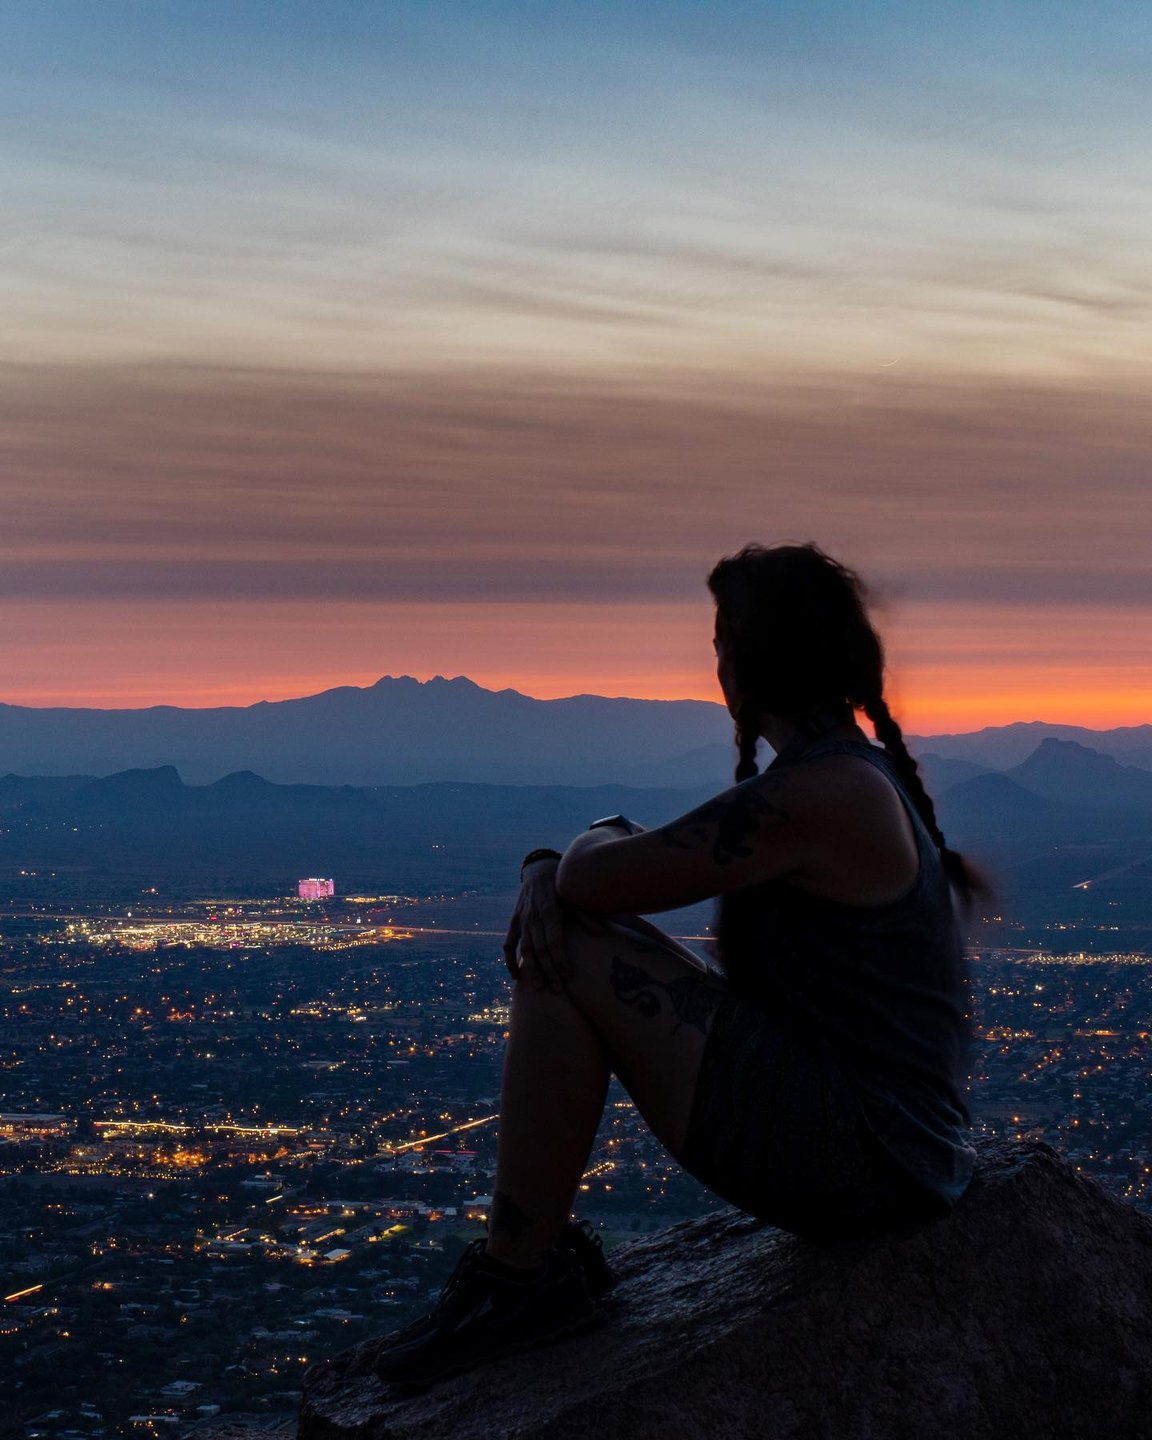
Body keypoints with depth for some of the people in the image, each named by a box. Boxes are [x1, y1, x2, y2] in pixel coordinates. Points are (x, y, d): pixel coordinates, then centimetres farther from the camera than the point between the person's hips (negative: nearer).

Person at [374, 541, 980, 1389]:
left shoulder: (818, 794, -20)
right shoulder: (859, 773, 13)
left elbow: (599, 877, -21)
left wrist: (601, 841, 3)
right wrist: (546, 875, -7)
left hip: (862, 1156, -10)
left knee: (571, 954, -13)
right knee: (557, 937, 12)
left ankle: (520, 1276, -4)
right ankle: (544, 1254, 14)